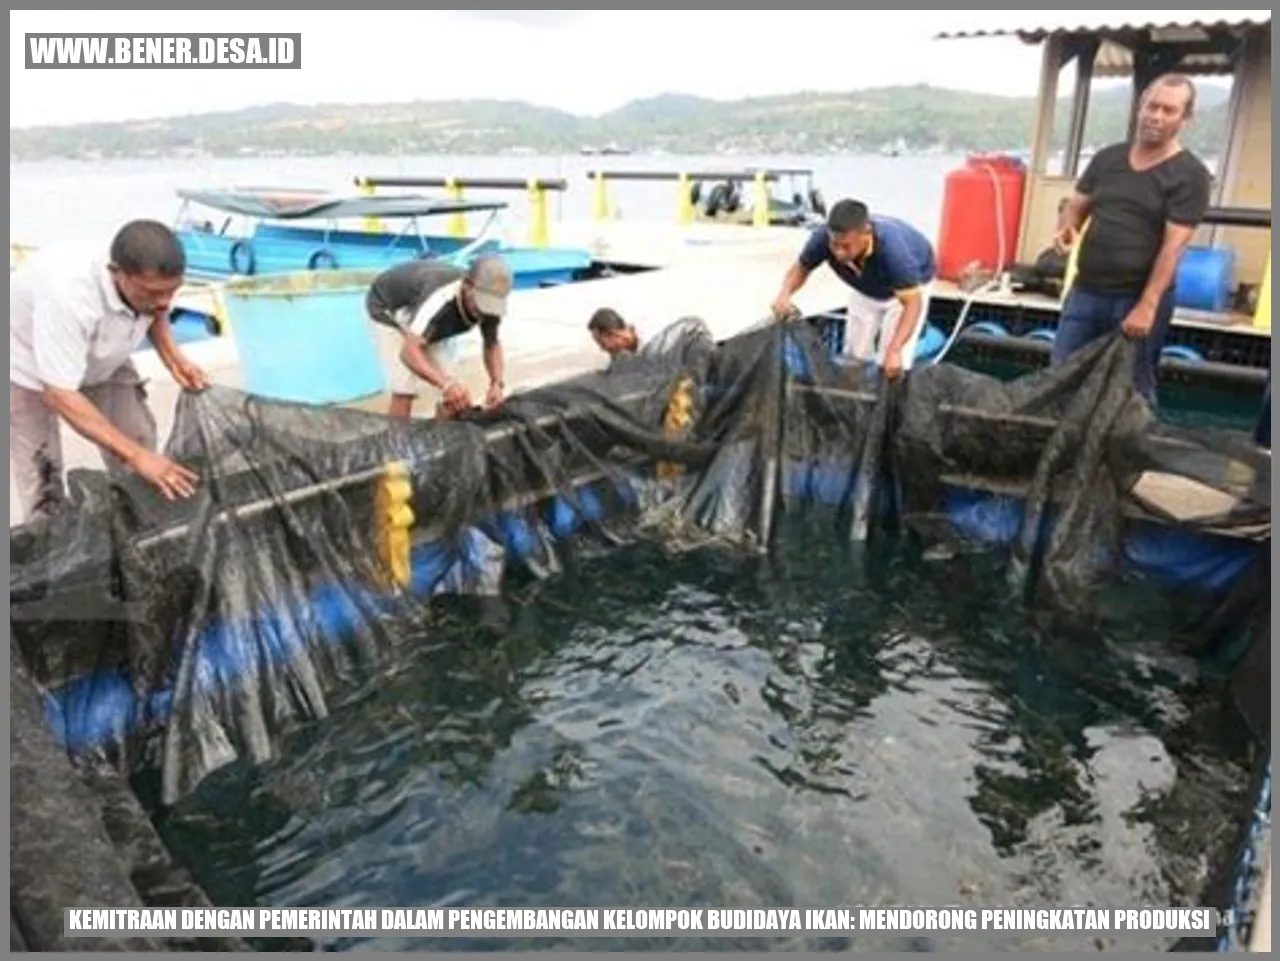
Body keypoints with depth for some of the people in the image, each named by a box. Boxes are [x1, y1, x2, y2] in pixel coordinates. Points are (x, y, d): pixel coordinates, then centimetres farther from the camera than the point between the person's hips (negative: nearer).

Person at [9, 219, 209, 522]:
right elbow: (59, 395, -43)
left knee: (138, 439, 2)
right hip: (26, 363, -5)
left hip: (100, 359, 5)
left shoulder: (150, 281, -27)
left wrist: (173, 357, -17)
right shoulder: (67, 298, -45)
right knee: (41, 472, -7)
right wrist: (136, 455, -47)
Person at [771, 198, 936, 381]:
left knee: (892, 365, -12)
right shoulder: (823, 237, -35)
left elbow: (912, 303, -40)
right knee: (855, 354, 9)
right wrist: (785, 294, -36)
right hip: (866, 288, 4)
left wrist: (894, 351, -54)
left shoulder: (892, 248, -45)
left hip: (910, 286, -4)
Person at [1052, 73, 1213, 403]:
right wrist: (1068, 227, -9)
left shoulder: (1189, 174, -6)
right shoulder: (1107, 158, 9)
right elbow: (1078, 204, 17)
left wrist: (1147, 305, -20)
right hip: (1086, 290, 5)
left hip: (1139, 297, -4)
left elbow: (1174, 244, -13)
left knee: (1132, 386, 5)